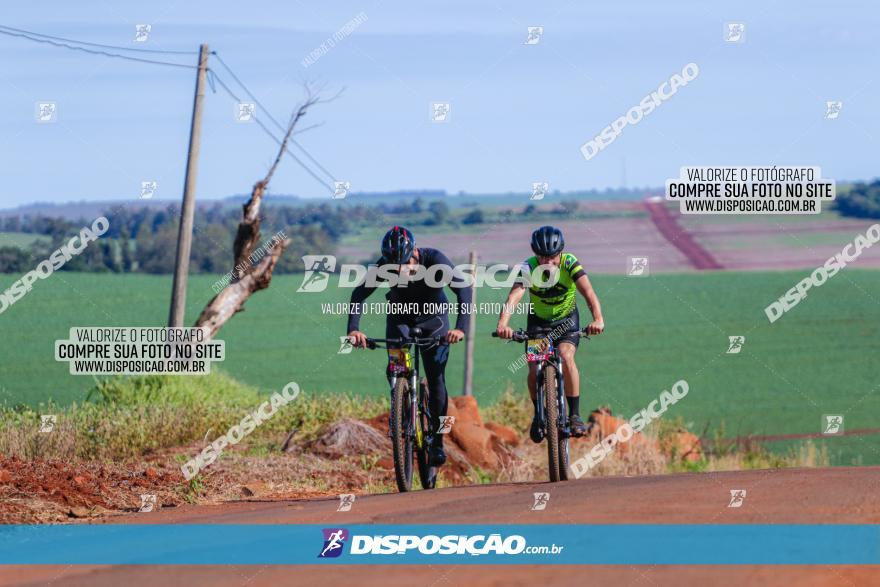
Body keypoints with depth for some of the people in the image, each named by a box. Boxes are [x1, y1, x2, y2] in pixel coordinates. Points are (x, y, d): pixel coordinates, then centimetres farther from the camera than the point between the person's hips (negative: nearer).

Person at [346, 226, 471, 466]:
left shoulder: (435, 260, -33)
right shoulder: (384, 266, -28)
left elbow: (463, 289, -41)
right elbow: (359, 294, -33)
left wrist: (460, 328, -55)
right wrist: (353, 329, -50)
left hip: (433, 319, -1)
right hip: (400, 318, 1)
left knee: (436, 378, -9)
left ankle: (437, 441, 0)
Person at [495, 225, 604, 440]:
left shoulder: (570, 263, -26)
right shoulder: (528, 268, -27)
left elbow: (588, 291, -39)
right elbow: (513, 297, -41)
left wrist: (598, 319, -57)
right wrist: (502, 324, -60)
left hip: (566, 320, -1)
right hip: (538, 321, 1)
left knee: (566, 356, -27)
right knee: (534, 368, -14)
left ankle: (574, 415, -16)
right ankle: (538, 415, 12)